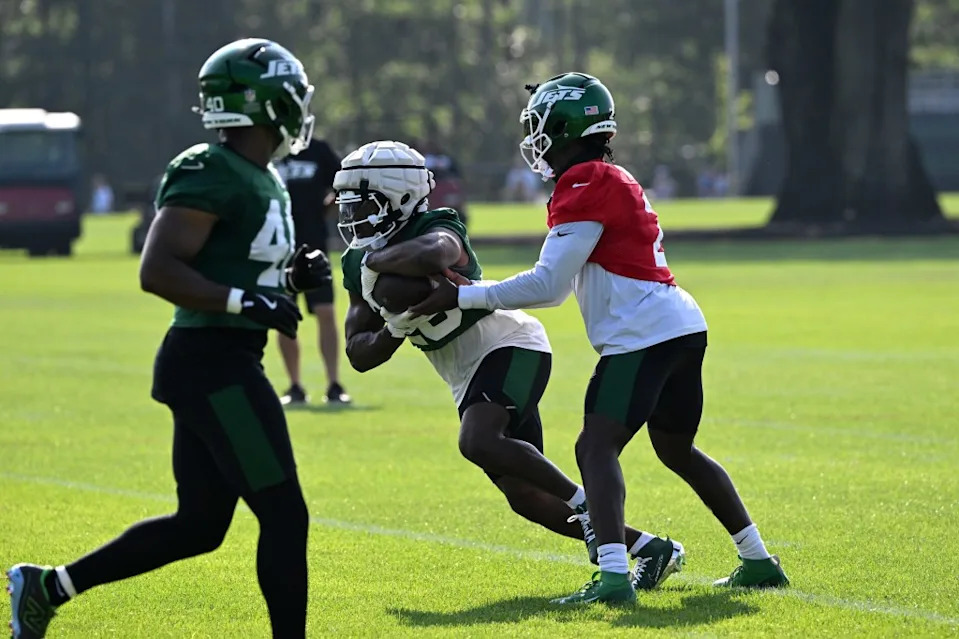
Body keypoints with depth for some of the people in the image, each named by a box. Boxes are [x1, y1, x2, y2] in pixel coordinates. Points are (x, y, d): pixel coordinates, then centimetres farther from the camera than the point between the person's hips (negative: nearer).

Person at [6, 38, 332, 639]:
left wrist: (294, 274, 9)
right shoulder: (211, 174, -16)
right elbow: (157, 271, -22)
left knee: (199, 526, 15)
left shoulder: (264, 180, 15)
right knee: (284, 514, -7)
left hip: (225, 363, 11)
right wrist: (246, 301, -25)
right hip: (212, 362, -11)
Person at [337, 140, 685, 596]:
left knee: (478, 442, -33)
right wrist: (394, 331, -17)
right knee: (524, 496, 3)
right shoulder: (359, 268, 5)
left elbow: (431, 256, -47)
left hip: (508, 347, -9)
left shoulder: (437, 232, -20)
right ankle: (651, 550, 12)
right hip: (470, 378, 9)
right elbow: (360, 354, 4)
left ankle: (587, 505, -16)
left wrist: (375, 260, -29)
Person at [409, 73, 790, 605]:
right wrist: (479, 292, 19)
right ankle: (758, 560, 27)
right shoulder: (612, 182, 19)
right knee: (677, 449, 22)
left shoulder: (586, 187, -11)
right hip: (683, 326, 10)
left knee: (597, 446, -15)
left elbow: (546, 285, -13)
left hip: (645, 335, -10)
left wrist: (464, 297, -6)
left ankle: (613, 575, -29)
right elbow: (559, 287, 24)